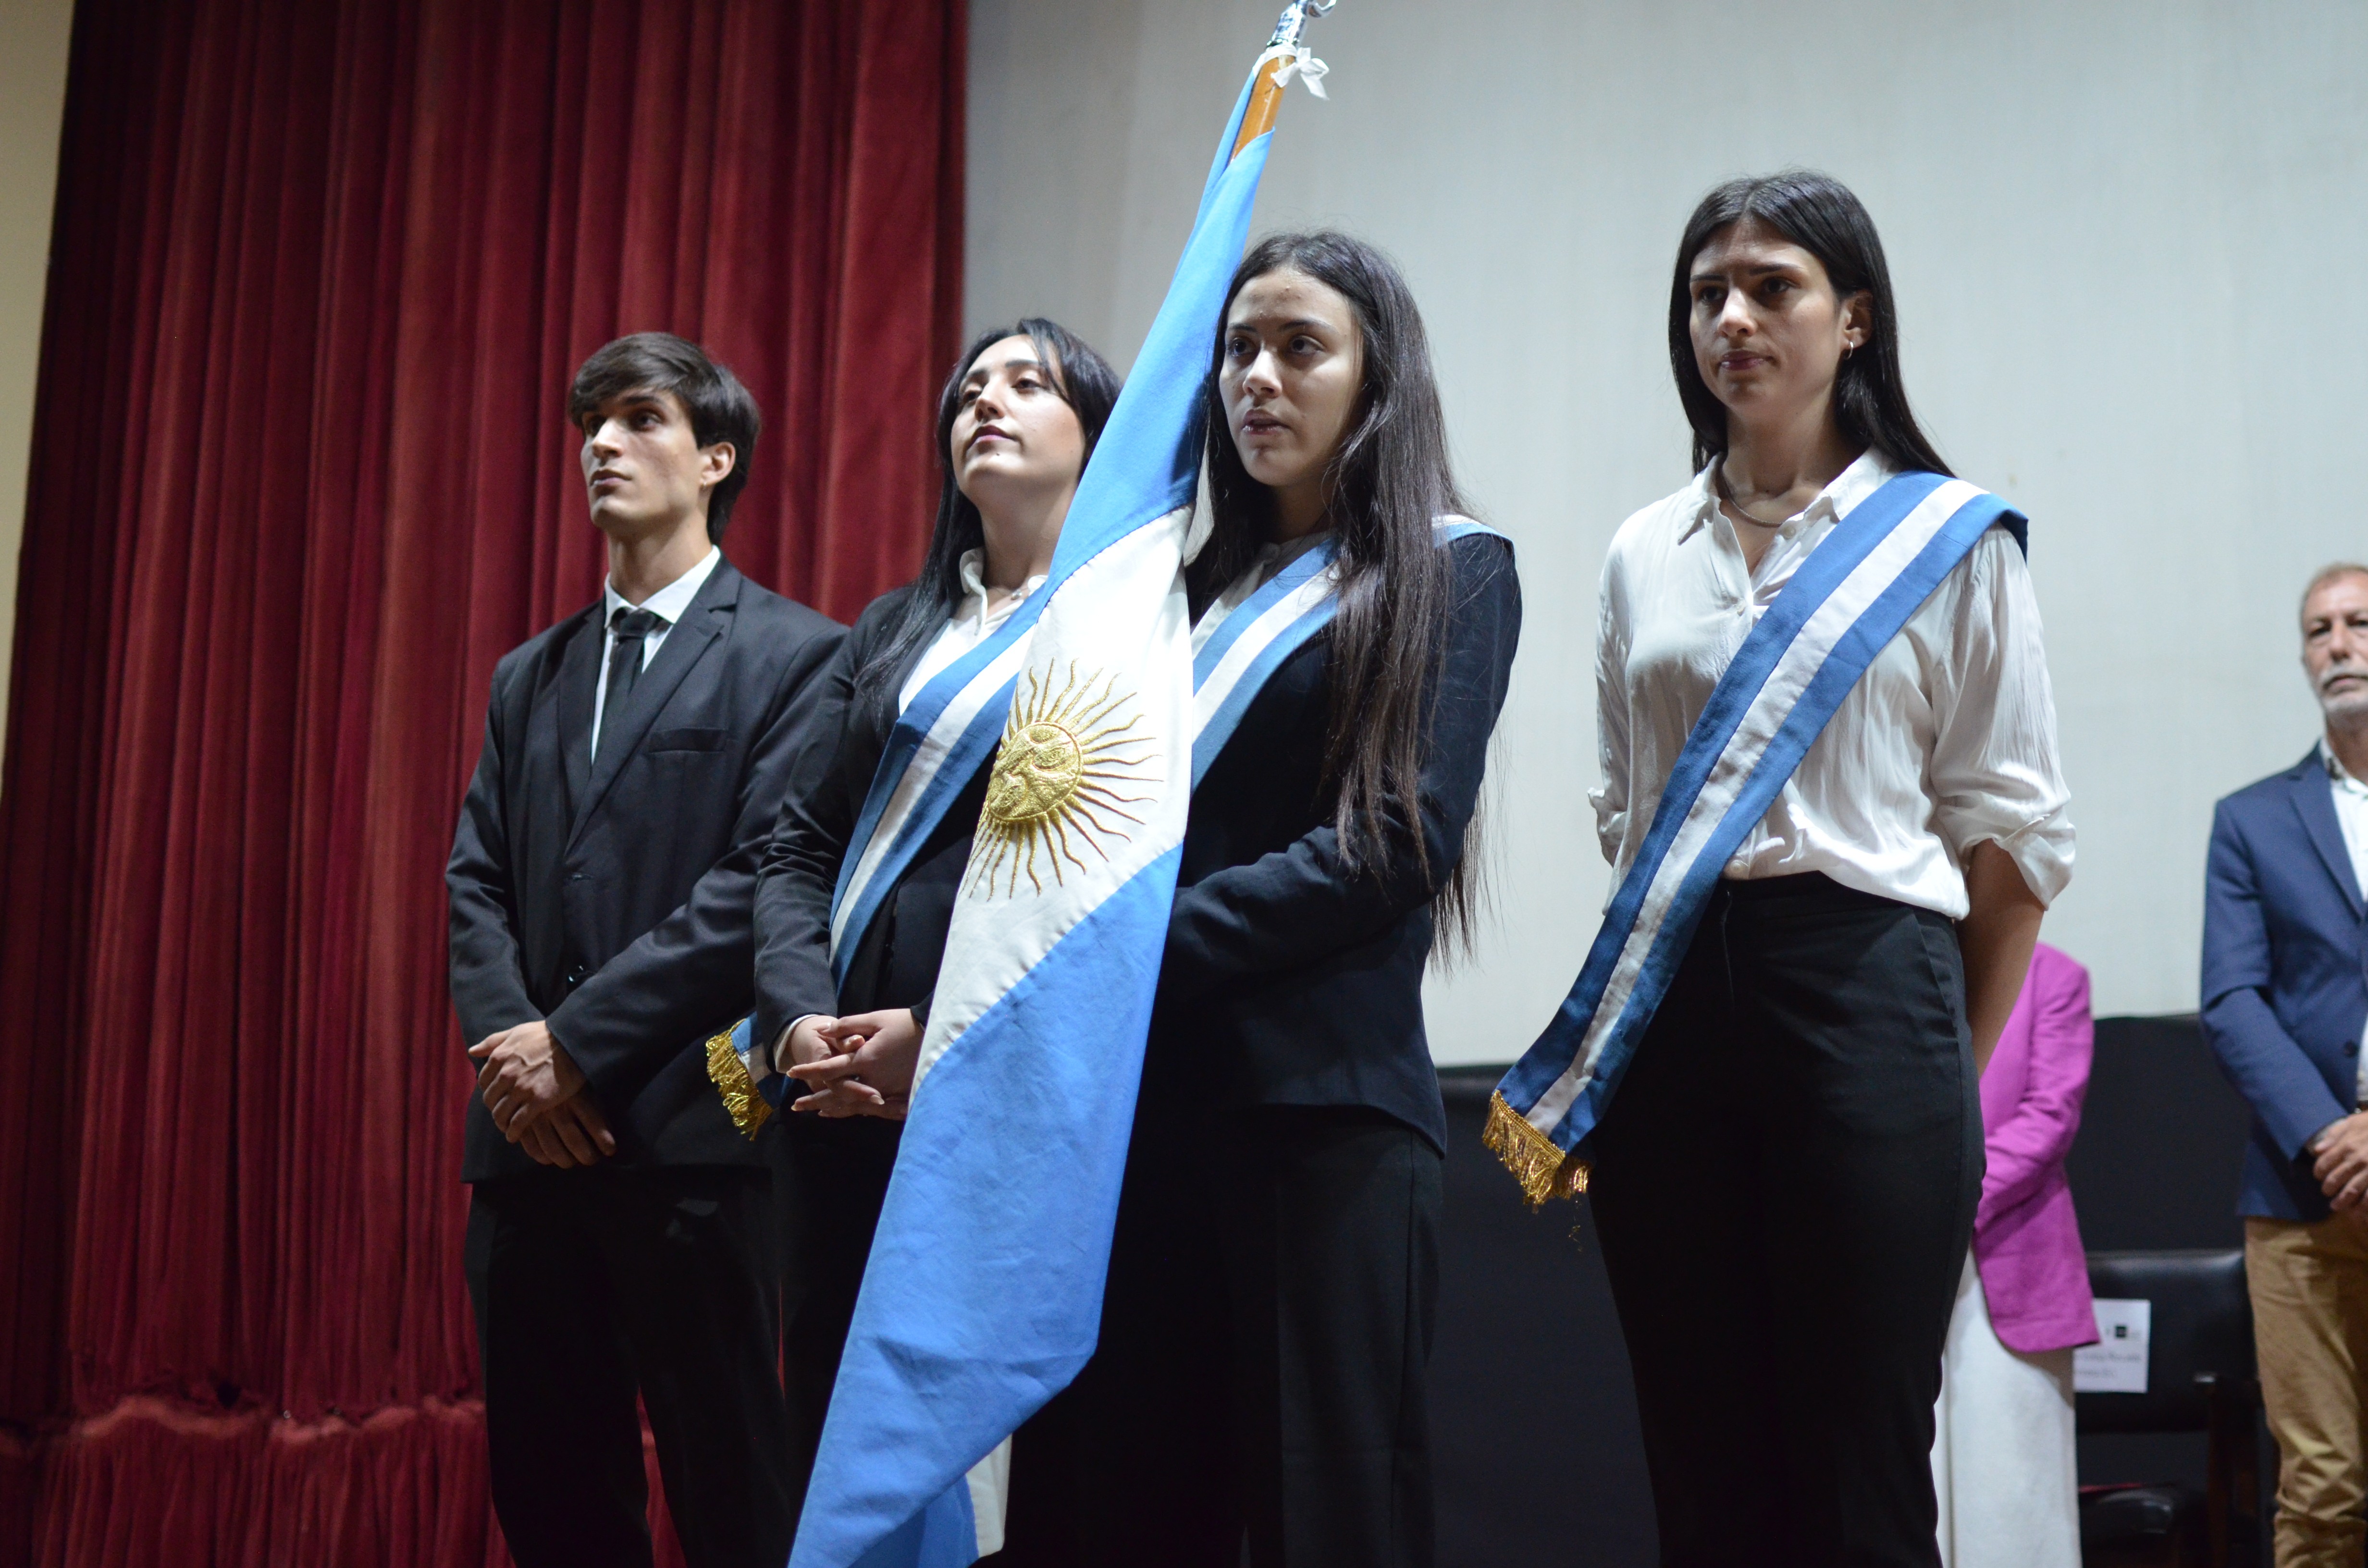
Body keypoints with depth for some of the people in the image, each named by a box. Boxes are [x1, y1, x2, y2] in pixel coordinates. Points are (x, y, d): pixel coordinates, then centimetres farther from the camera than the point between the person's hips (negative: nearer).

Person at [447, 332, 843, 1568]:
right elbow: (477, 879, 12)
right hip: (528, 1139, 6)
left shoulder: (794, 657, 0)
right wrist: (508, 1041, -7)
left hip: (689, 1138, -6)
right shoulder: (530, 675, 20)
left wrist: (580, 1042, -13)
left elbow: (764, 882, -11)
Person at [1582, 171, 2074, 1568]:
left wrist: (1958, 1078, 2)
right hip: (1665, 1001, 4)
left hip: (1862, 987, -3)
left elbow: (2014, 827, 2)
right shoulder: (1644, 553, 14)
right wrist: (1645, 994, 14)